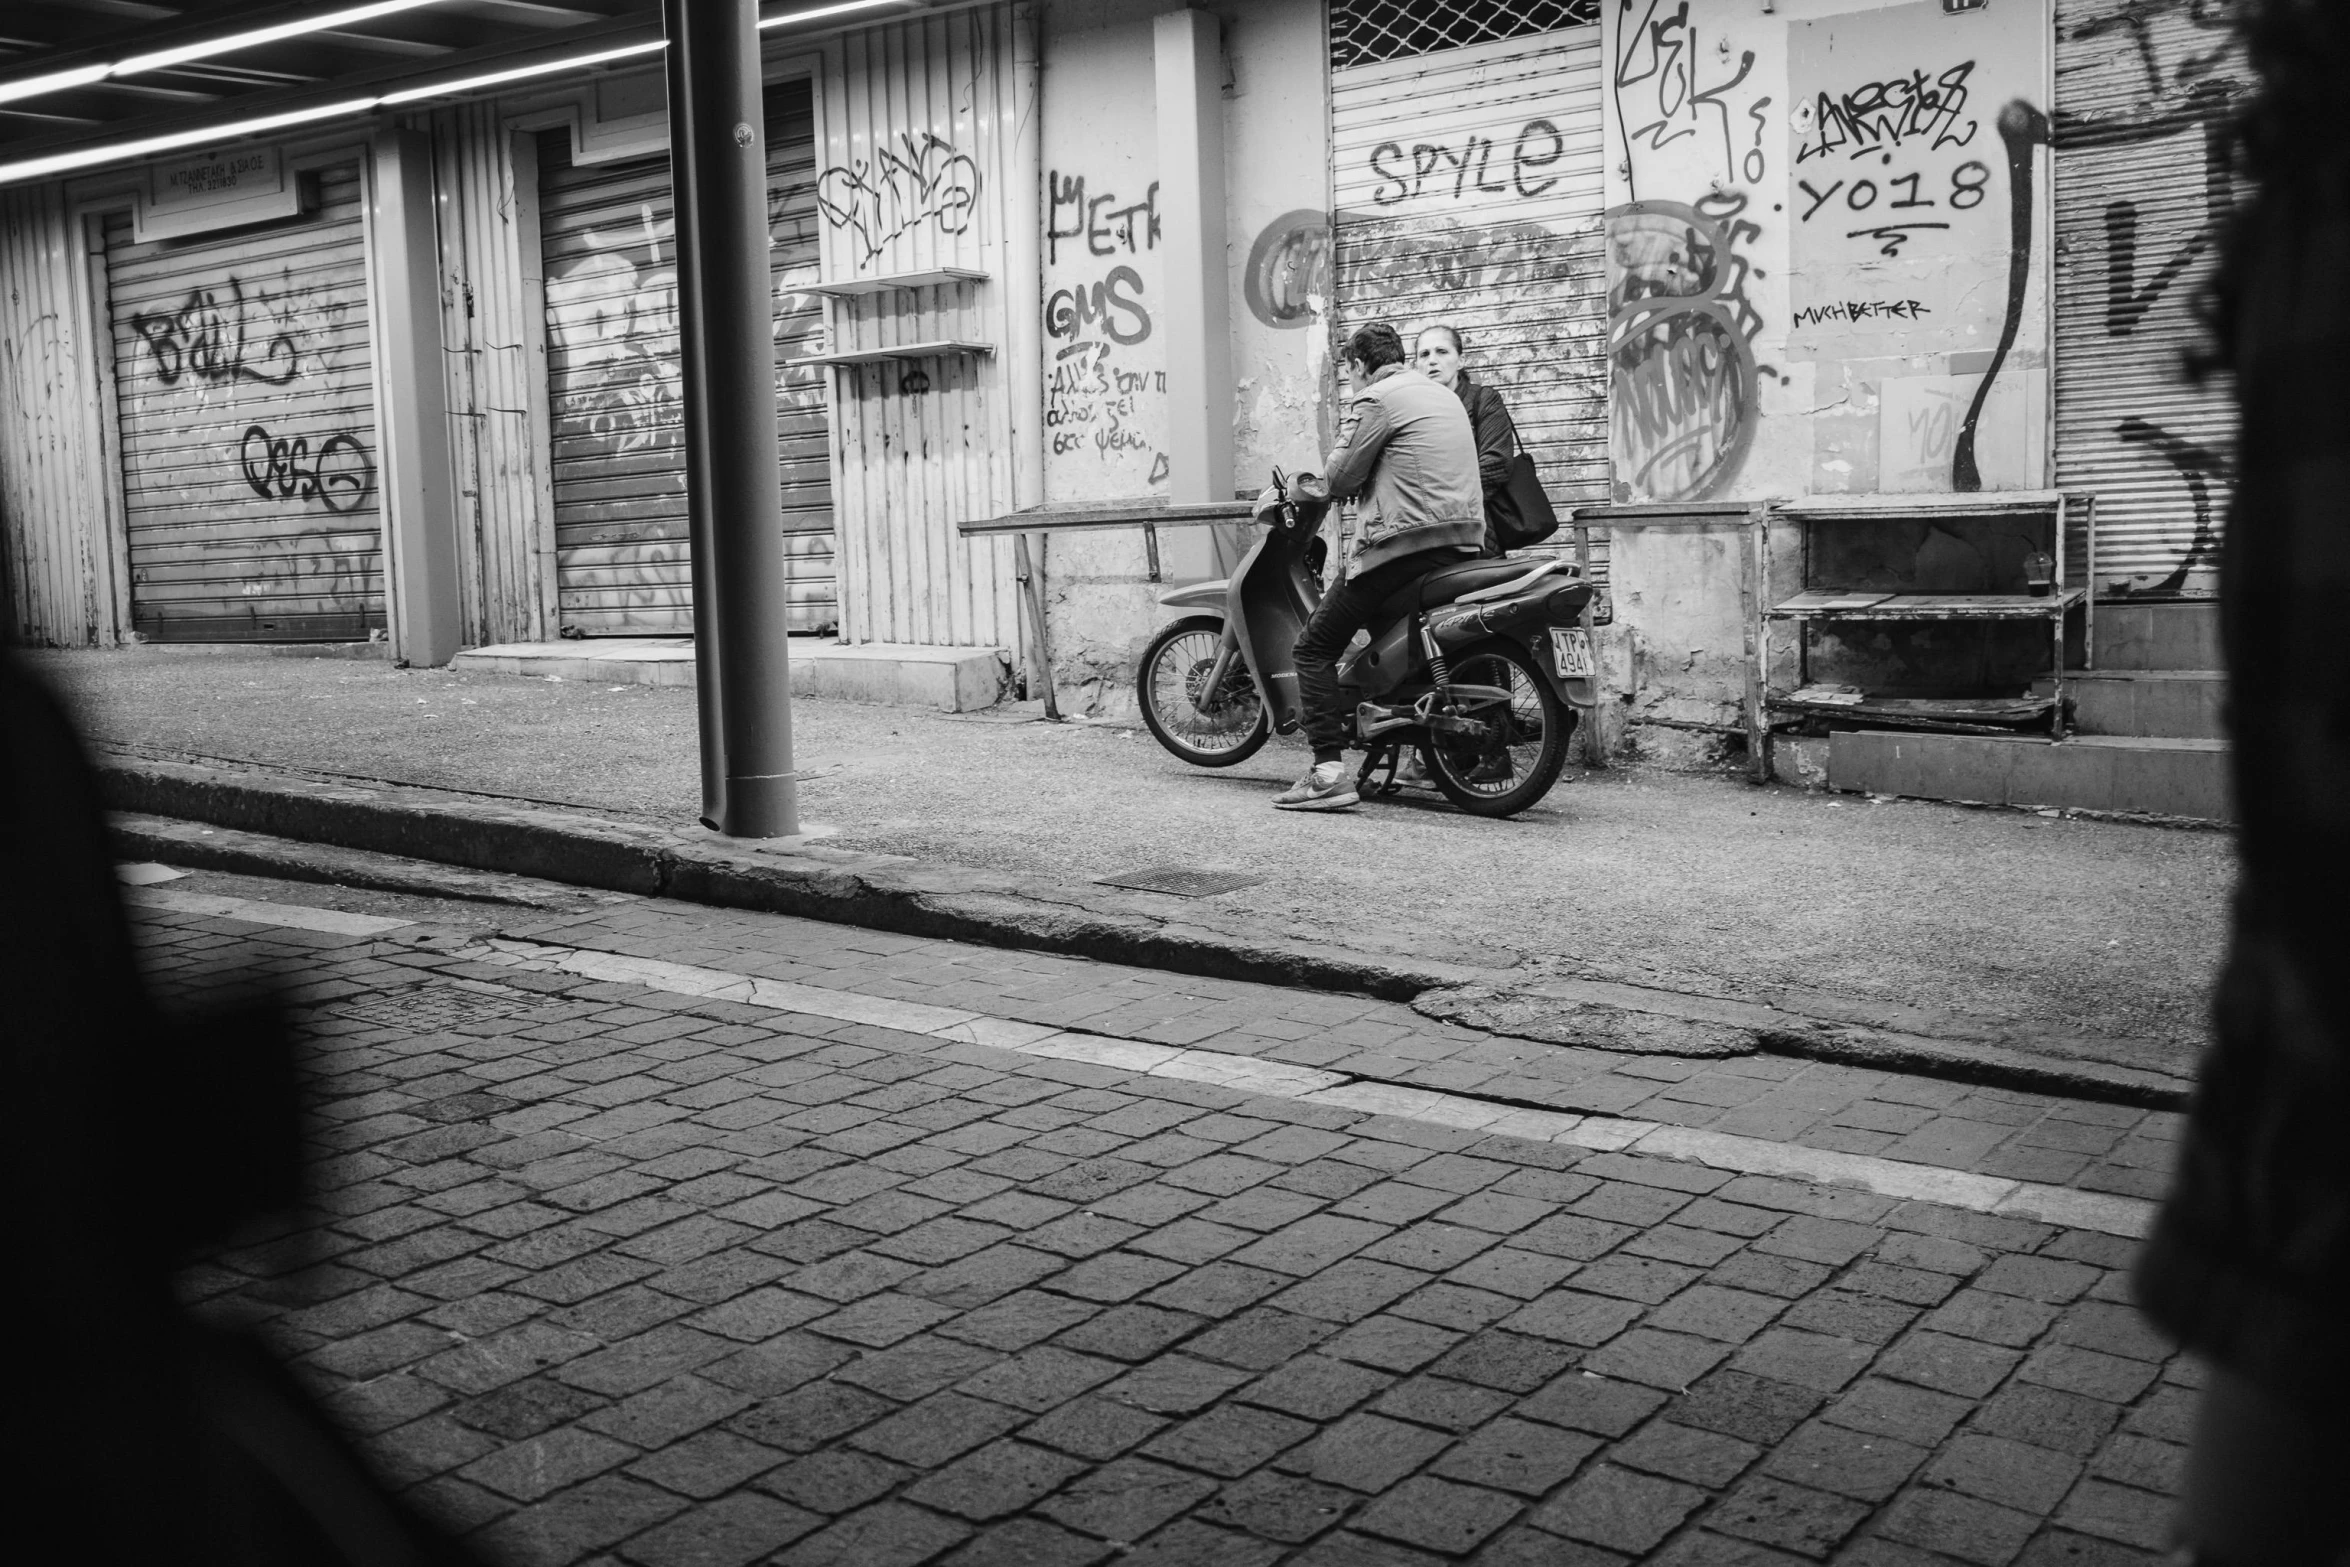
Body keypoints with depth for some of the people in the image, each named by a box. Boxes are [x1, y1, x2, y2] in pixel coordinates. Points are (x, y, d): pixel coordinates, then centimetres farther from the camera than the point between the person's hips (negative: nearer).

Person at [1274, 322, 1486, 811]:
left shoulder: (1375, 399, -3)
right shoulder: (1445, 396, 23)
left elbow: (1341, 476, -6)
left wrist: (1316, 486, 17)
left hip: (1404, 543, -9)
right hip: (1465, 542, 9)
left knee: (1313, 650, -3)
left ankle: (1329, 771, -17)